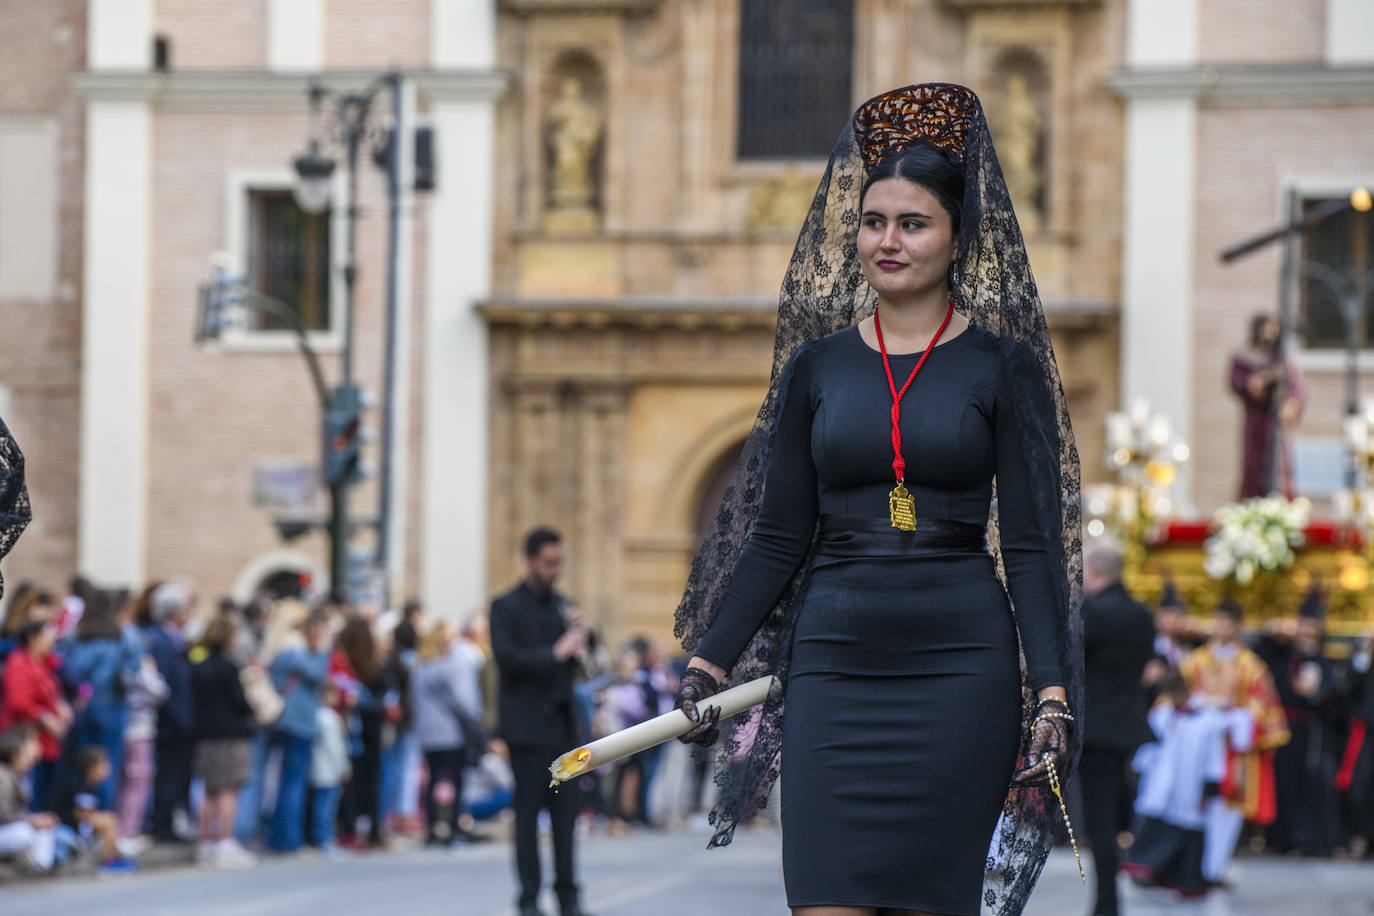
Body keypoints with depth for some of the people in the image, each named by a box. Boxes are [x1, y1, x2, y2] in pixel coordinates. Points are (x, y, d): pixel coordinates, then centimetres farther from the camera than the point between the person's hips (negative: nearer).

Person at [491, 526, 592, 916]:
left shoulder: (558, 603, 15)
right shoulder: (507, 606, -4)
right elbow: (506, 657, -16)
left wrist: (577, 640, 0)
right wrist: (555, 653, -20)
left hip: (561, 722, 6)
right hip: (528, 725, -6)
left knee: (565, 810, 4)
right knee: (528, 811, -4)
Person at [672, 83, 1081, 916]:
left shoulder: (1002, 368, 2)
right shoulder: (816, 366, 9)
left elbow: (1032, 545, -1)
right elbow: (778, 539, 12)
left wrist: (1053, 691, -9)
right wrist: (709, 660, 6)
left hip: (958, 662, -2)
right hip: (834, 657, 2)